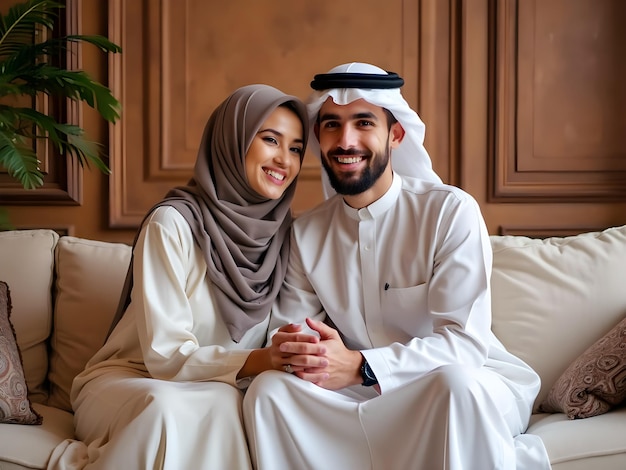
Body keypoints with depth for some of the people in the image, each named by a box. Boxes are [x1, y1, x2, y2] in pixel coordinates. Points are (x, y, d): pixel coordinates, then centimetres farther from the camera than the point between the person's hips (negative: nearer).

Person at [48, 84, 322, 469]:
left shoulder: (284, 232, 0)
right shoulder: (173, 223, -15)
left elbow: (276, 344, 3)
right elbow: (166, 355, -18)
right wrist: (255, 361, -33)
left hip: (215, 392, 4)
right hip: (127, 382, -4)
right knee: (166, 406, -37)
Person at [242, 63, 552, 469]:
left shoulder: (451, 211, -12)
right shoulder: (306, 232, 5)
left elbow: (465, 341, -18)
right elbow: (289, 327, 2)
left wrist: (359, 367, -31)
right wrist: (303, 350, -24)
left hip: (475, 387, -4)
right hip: (369, 393, 5)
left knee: (456, 381, -37)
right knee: (269, 389, -18)